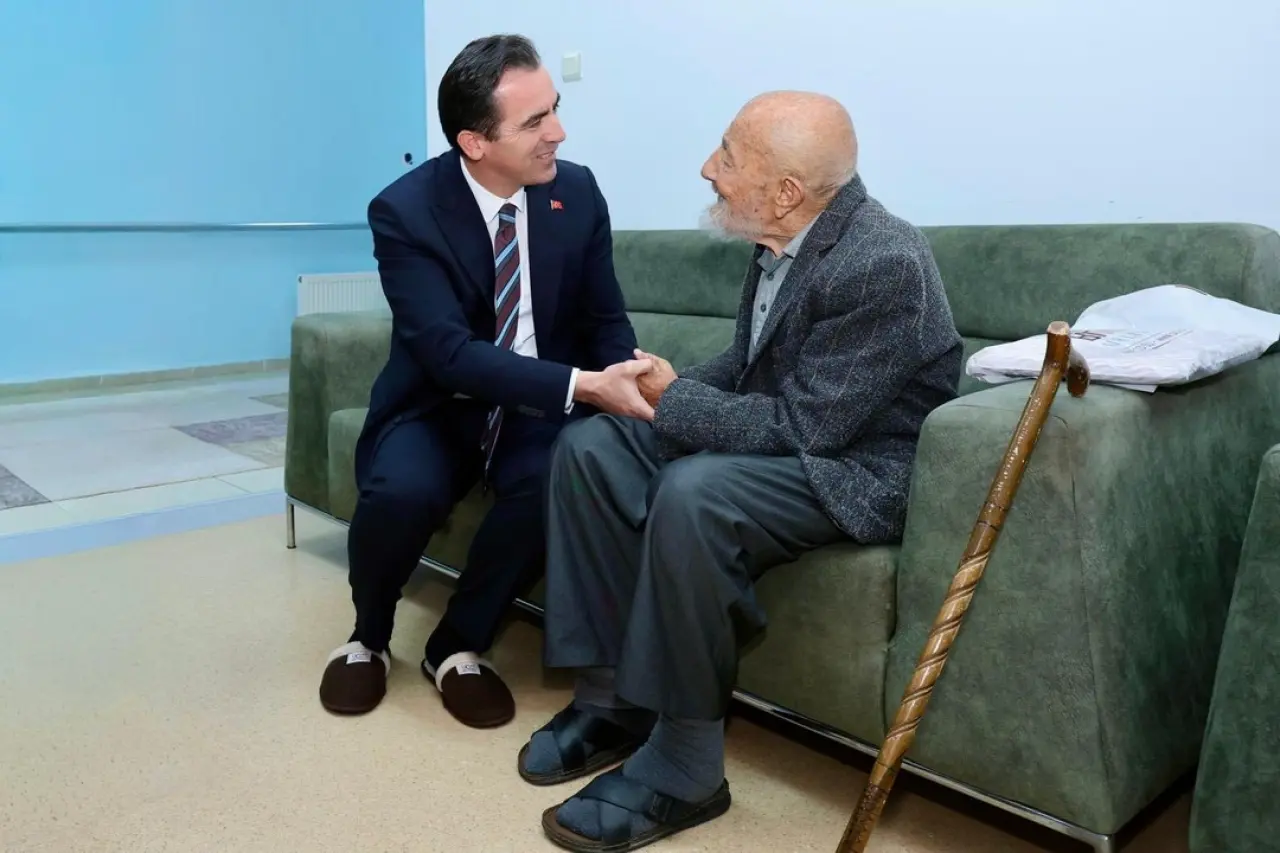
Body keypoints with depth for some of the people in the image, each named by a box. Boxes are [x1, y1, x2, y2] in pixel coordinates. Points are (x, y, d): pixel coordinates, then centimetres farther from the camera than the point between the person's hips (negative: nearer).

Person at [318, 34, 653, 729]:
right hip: (438, 406, -2)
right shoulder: (404, 210, -17)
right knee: (401, 491, -32)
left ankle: (457, 645, -5)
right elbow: (450, 354, -27)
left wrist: (628, 381, -21)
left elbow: (605, 321, 2)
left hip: (538, 407, 2)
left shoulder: (576, 190, -6)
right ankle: (369, 636, 3)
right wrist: (585, 386, -39)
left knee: (556, 483, -31)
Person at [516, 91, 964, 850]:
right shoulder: (785, 237, 1)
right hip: (792, 434, 9)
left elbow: (802, 427, -26)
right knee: (588, 446, -5)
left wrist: (671, 400, -16)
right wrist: (672, 389, -4)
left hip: (860, 467, -9)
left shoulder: (882, 265, -25)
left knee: (693, 494, -36)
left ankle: (684, 766, -18)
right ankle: (613, 694, -1)